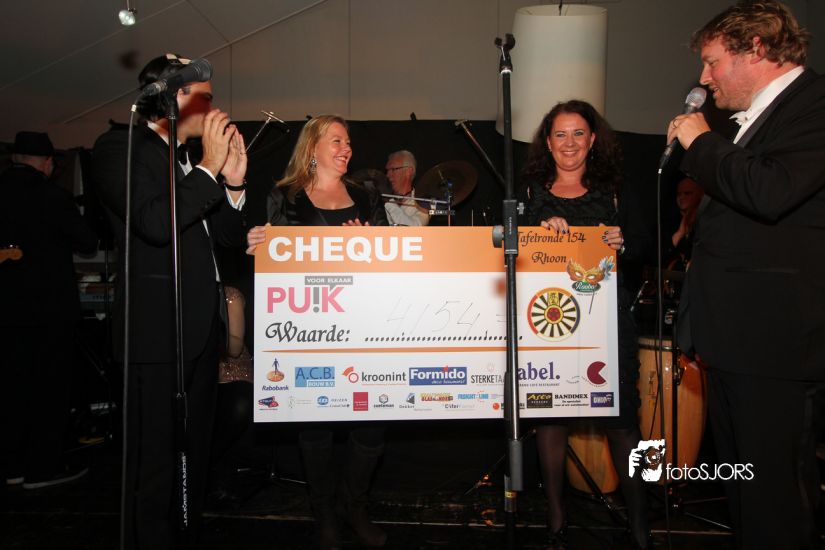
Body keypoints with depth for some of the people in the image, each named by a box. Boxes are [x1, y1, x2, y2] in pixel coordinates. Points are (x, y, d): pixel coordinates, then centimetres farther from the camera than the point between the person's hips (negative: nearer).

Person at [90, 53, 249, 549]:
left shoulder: (192, 161, 16)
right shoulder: (121, 148, -6)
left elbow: (229, 237, 15)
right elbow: (156, 223, -22)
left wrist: (233, 181, 1)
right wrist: (209, 169, -14)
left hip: (201, 326, 9)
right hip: (158, 327, -8)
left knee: (195, 455, 18)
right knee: (156, 463, 0)